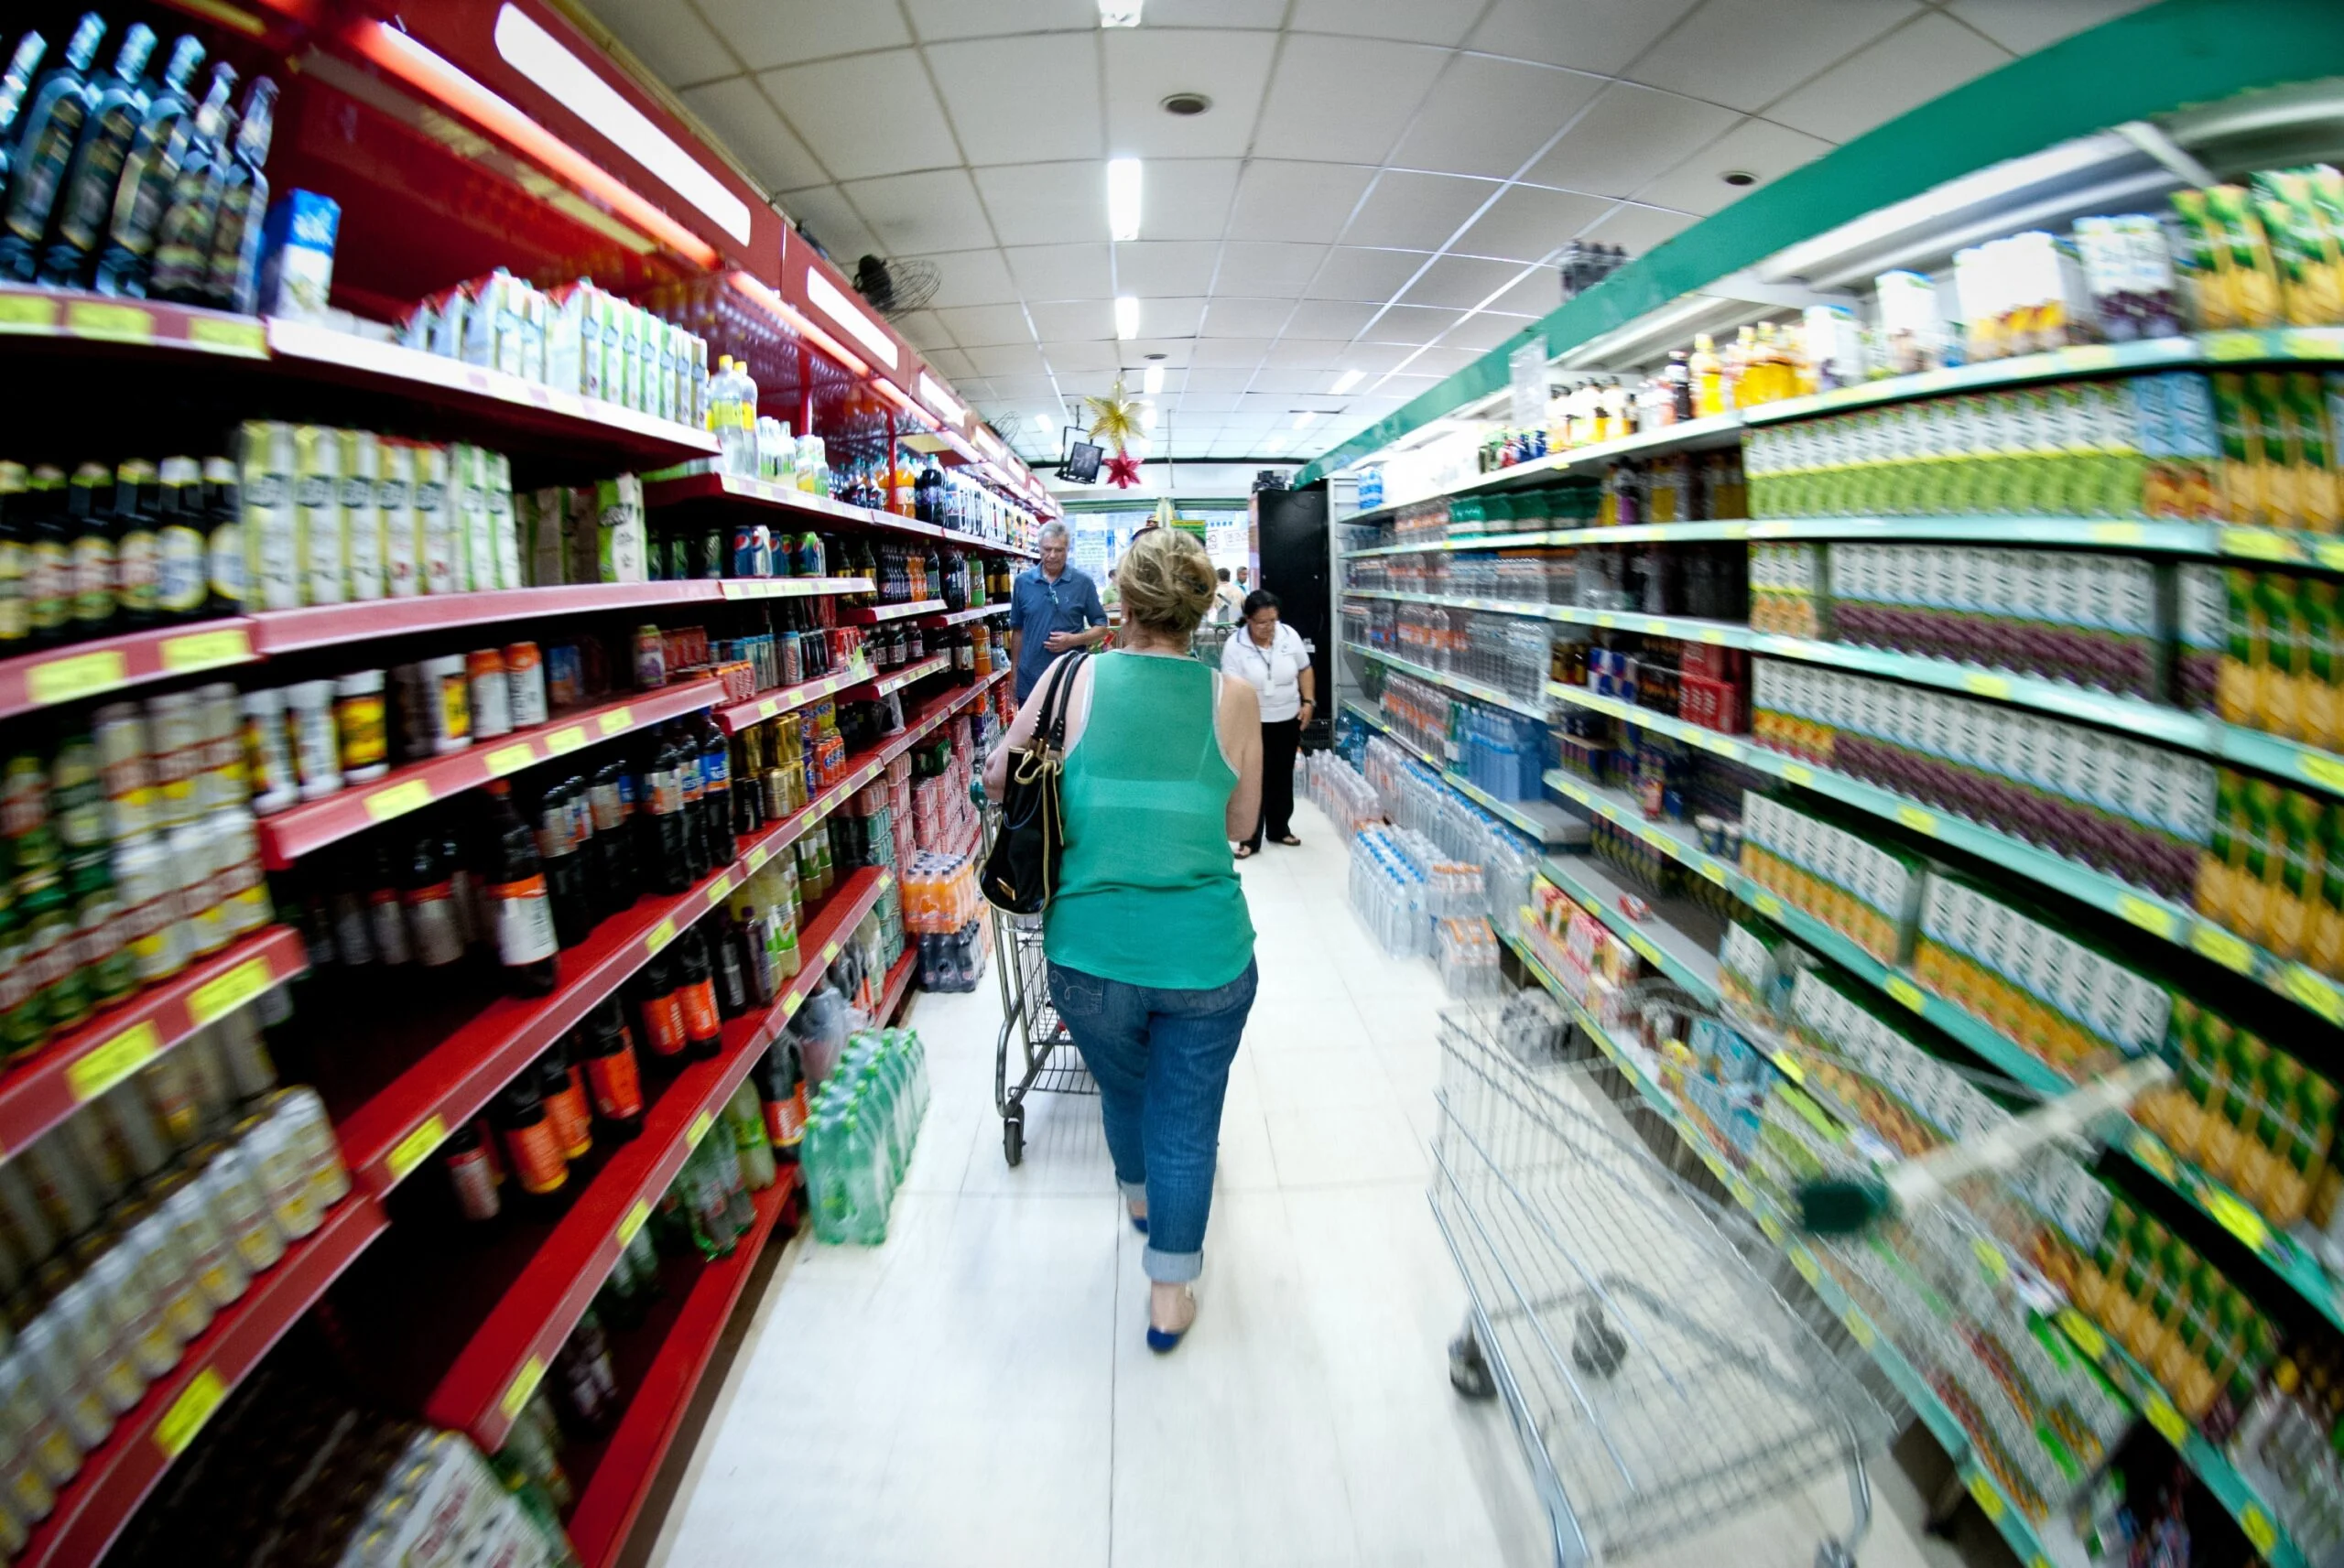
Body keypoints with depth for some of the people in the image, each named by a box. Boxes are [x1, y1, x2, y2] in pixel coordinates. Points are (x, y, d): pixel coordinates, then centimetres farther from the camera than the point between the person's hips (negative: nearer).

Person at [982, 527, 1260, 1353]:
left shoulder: (1076, 680, -5)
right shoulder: (1234, 698, -4)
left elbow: (998, 779, 7)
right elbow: (1240, 822, 6)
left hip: (1090, 953, 1)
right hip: (1205, 955, -1)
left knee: (1122, 1088, 28)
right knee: (1187, 1121, 17)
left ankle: (1141, 1196, 56)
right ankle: (1169, 1294, 31)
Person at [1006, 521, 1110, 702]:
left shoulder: (1083, 582, -1)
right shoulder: (1022, 581, 5)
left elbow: (1101, 627, 3)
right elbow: (1017, 630, 12)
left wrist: (1074, 640, -15)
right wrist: (1013, 674, 10)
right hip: (1030, 681, 2)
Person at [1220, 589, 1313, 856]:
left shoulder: (1289, 635, -6)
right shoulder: (1234, 645, -17)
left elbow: (1305, 670, 8)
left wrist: (1309, 702, -1)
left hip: (1288, 720, 4)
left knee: (1283, 776, 16)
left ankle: (1280, 828, 33)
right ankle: (1250, 839, 8)